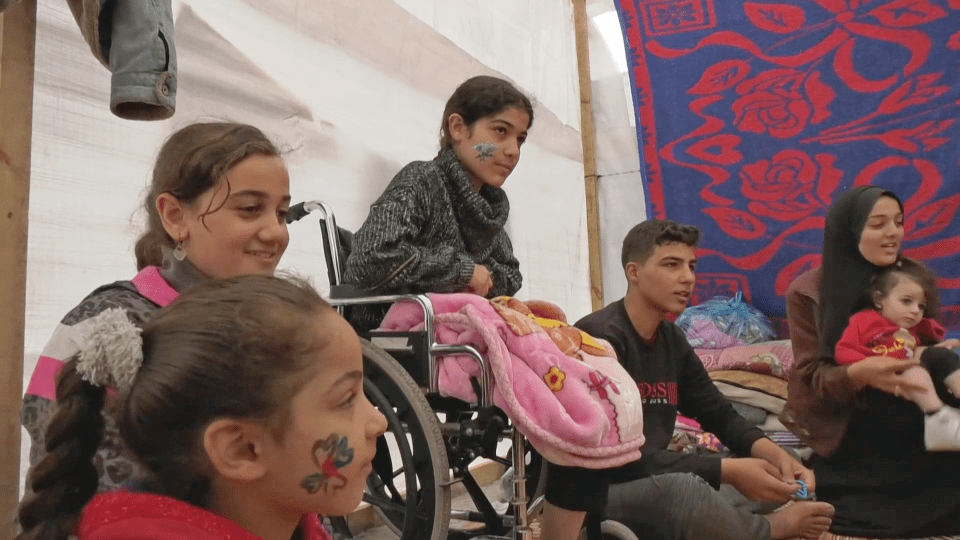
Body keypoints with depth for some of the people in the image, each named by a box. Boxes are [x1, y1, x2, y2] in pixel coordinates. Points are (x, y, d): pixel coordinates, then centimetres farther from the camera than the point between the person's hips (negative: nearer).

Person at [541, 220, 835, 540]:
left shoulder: (672, 340, 5)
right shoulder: (600, 338, -22)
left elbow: (721, 416, 9)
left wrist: (776, 455, -12)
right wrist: (728, 471, -28)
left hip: (651, 486, 8)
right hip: (588, 496, -8)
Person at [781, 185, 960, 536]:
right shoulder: (809, 292, -10)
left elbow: (931, 348, 10)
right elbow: (811, 379, -12)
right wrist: (860, 373, -34)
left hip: (908, 432, 4)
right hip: (845, 441, -3)